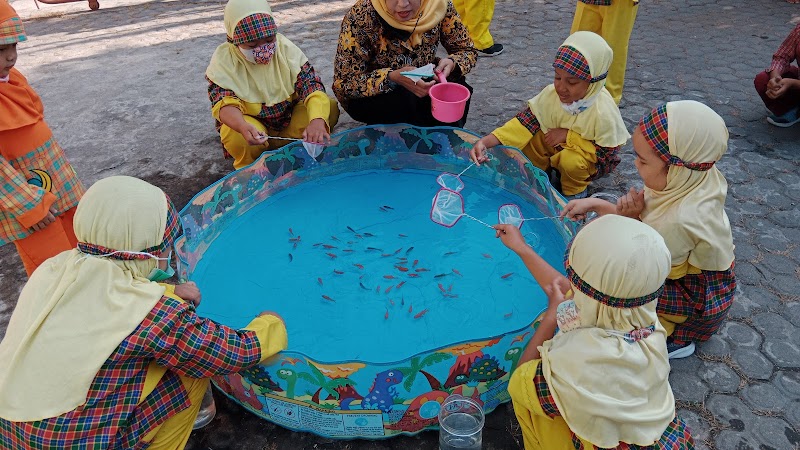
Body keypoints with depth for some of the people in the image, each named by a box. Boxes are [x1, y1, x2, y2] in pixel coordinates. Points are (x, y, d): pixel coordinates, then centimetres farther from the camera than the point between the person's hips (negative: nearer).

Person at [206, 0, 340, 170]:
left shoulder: (285, 48, -9)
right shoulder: (223, 59, -13)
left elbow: (311, 85, -19)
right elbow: (224, 102, -26)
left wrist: (317, 121, -41)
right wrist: (244, 127, -50)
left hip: (290, 120, 2)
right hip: (252, 127, -2)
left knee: (330, 107, -20)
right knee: (237, 137, -37)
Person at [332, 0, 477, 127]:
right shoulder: (360, 17, -25)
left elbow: (468, 51, -4)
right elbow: (344, 83, -23)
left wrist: (451, 63, -29)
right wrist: (392, 78, -39)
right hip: (372, 98, -3)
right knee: (407, 101, -32)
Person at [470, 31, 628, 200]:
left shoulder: (604, 112, -31)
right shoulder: (553, 92, -20)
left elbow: (606, 154, -23)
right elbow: (526, 120, -22)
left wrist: (568, 135, -29)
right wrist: (485, 141, -35)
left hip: (590, 156, -4)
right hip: (556, 144, 4)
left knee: (571, 160, -36)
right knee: (525, 139, -19)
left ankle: (575, 190, -2)